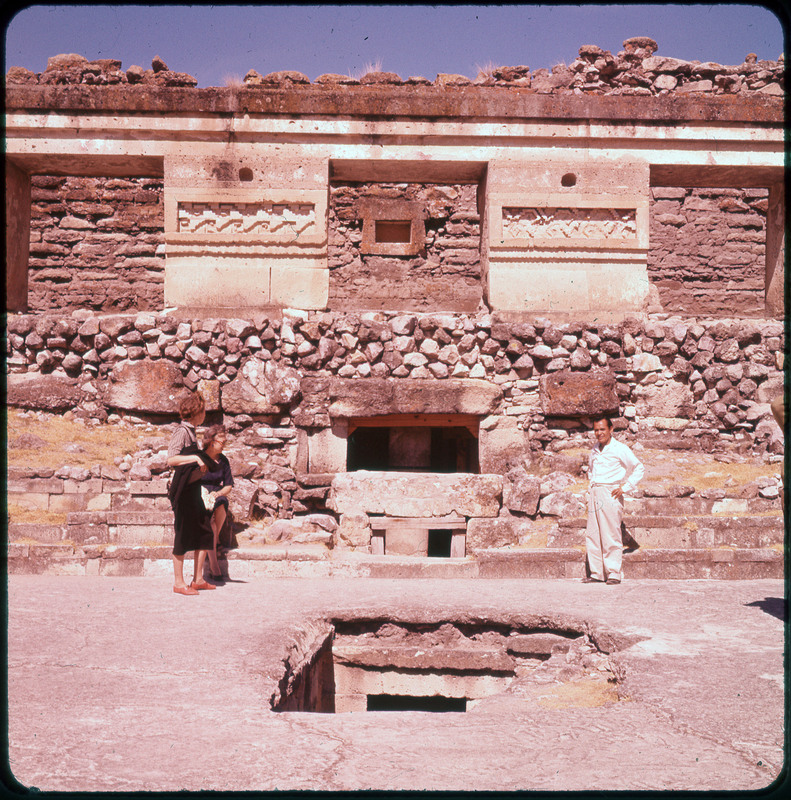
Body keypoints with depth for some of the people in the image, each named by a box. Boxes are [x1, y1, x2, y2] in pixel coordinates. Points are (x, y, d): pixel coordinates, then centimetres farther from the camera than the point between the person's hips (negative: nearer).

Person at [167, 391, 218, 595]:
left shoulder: (191, 432, 15)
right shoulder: (181, 432, -13)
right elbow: (171, 459, -24)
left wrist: (203, 464, 12)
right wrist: (195, 458, -24)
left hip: (193, 490, 9)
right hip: (184, 489, -9)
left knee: (204, 533, 10)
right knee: (183, 535, -4)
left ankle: (198, 579, 16)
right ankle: (178, 583, 2)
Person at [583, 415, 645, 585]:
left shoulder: (620, 449, -3)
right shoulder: (594, 451, 17)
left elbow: (639, 469, -2)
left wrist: (625, 488, -8)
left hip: (610, 493, -7)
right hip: (594, 494, 7)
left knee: (611, 536, -7)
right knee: (592, 535, 3)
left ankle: (614, 574, -3)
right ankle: (596, 573, 7)